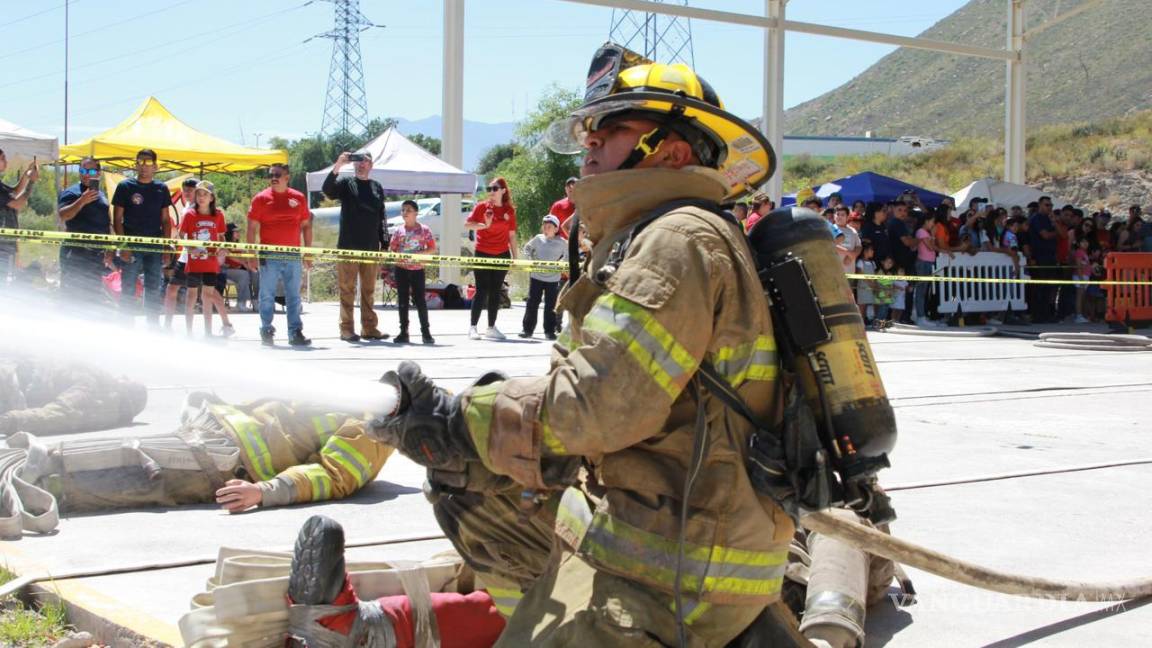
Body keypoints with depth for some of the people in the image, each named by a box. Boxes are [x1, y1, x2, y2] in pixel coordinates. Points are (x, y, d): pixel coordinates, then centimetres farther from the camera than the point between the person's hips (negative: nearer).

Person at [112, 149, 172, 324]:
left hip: (155, 248, 3)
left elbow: (165, 220, 12)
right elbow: (117, 219, -1)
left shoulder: (161, 188, 9)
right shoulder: (125, 186, 0)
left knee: (153, 290, 7)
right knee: (128, 290, -1)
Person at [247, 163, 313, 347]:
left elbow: (306, 226, 13)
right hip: (269, 256, -2)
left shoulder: (299, 198, 8)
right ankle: (267, 332, 8)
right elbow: (252, 228, 1)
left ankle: (295, 333, 9)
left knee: (294, 297, 5)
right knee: (267, 296, 1)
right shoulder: (261, 199, 1)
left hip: (294, 256, 2)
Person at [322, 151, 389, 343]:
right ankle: (347, 329, 2)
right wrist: (337, 167, -28)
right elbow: (327, 190, -16)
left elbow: (382, 218, 14)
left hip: (371, 248, 4)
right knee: (347, 290, -1)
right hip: (348, 247, -3)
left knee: (369, 291, 8)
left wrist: (384, 244, 8)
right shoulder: (346, 183, 4)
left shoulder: (377, 188, 14)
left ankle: (369, 328, 13)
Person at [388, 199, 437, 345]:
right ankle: (403, 332, 9)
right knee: (402, 301, 4)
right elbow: (391, 250, 6)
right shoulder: (398, 231, 6)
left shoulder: (423, 229, -1)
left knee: (420, 300, -2)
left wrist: (418, 253, -17)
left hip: (417, 268, -3)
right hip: (401, 268, 3)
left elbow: (432, 249, -3)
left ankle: (426, 332, 5)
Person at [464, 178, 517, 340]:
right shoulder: (481, 206, -2)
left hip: (502, 255, 3)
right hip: (482, 254, -3)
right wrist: (484, 225, -22)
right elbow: (467, 224, -7)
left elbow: (512, 235, 8)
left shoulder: (509, 210, 5)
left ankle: (491, 328, 16)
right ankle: (473, 327, 0)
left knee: (496, 292, 8)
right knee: (482, 291, -5)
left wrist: (514, 257, 7)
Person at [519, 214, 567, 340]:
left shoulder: (562, 242, -4)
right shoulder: (538, 239, 2)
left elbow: (567, 256, 6)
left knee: (550, 305, 3)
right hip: (536, 276, 2)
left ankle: (550, 330, 12)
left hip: (553, 278, -2)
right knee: (532, 303, 5)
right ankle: (527, 329, 12)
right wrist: (530, 260, 4)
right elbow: (527, 248, 16)